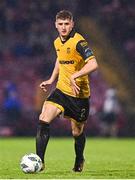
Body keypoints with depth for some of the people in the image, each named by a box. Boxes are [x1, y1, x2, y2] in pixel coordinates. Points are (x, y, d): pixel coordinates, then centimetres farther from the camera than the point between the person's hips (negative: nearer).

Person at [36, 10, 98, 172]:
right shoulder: (57, 42, 6)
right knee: (43, 121, -15)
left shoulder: (78, 42, -19)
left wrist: (74, 76, -31)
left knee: (77, 132, 10)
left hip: (79, 93, -5)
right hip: (61, 90, 6)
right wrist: (51, 79, 21)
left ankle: (79, 161, 38)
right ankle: (39, 161, -13)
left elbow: (93, 64, -29)